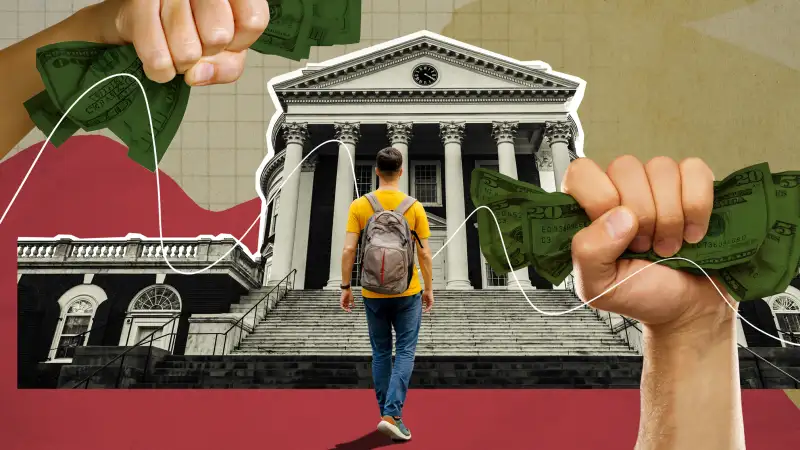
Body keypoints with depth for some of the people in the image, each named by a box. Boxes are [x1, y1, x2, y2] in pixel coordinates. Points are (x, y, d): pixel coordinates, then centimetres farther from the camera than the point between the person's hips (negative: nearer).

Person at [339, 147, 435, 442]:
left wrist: (345, 287, 2)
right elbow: (425, 253, -5)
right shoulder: (414, 207, -7)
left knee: (381, 354, 14)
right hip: (407, 292, -1)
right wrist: (429, 288, 7)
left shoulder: (359, 206, -5)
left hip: (373, 293, 2)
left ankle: (387, 414, 23)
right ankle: (392, 415, -5)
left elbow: (348, 250, -8)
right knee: (405, 353, 6)